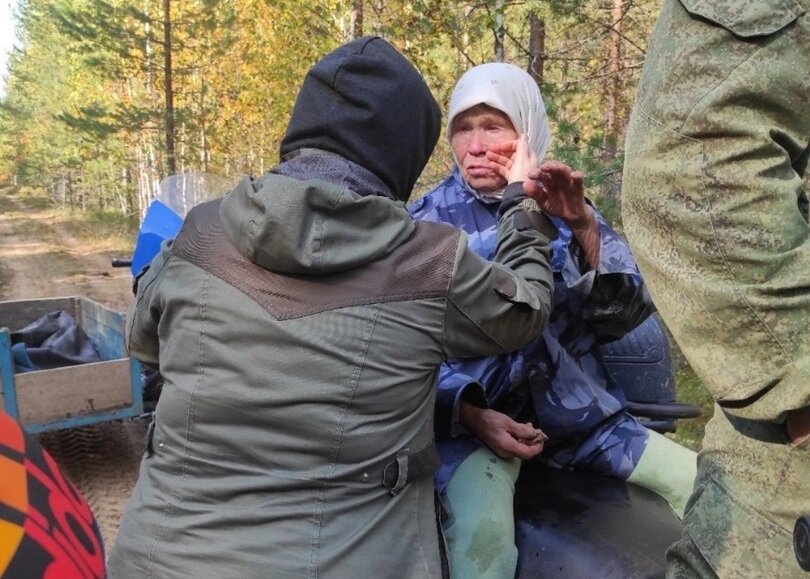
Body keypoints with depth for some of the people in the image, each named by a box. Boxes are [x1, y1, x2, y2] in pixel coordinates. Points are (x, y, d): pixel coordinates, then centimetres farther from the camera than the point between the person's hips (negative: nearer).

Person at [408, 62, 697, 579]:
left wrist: (582, 225, -20)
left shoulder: (564, 205, 5)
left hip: (577, 408, 4)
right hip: (474, 412, -3)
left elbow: (627, 315, -6)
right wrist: (468, 411, -21)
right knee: (481, 533, -32)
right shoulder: (429, 219, -2)